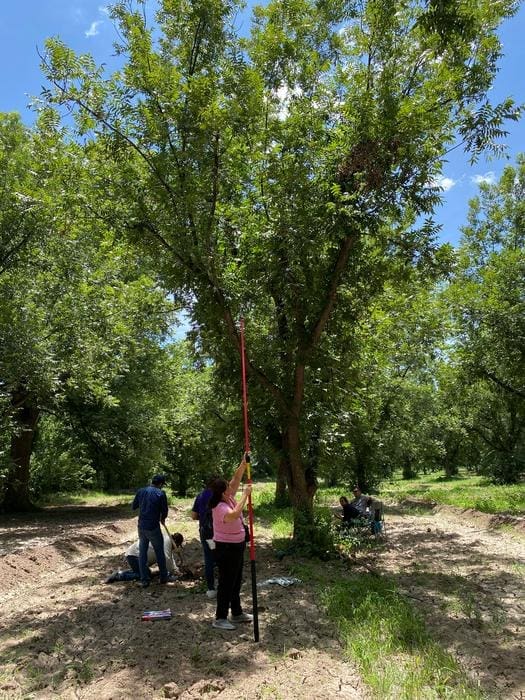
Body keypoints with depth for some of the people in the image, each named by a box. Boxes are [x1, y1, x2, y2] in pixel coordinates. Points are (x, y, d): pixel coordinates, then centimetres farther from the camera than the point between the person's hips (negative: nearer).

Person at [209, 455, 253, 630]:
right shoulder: (220, 508, -28)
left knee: (236, 581, 20)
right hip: (226, 549, -10)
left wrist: (243, 465, -12)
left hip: (236, 546, 10)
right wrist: (245, 495, -40)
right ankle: (220, 618, 14)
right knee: (226, 583, 2)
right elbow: (234, 514, -48)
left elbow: (236, 479, 2)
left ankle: (237, 613, 34)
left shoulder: (229, 498, -2)